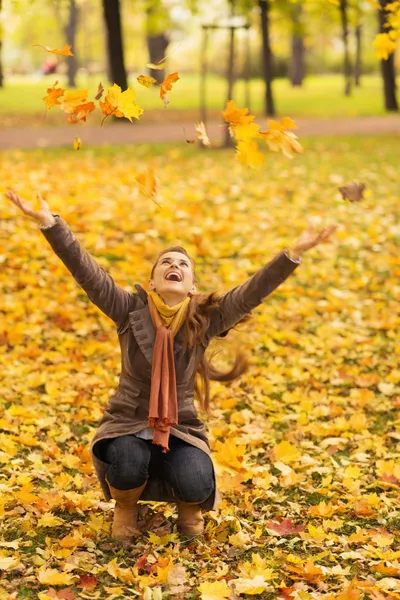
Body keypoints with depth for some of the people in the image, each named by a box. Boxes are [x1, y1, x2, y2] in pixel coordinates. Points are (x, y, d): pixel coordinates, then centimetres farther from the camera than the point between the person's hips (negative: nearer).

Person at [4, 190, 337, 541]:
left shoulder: (206, 318, -7)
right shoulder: (130, 311, -9)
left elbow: (252, 292, -16)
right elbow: (85, 271, -18)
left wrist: (294, 253, -29)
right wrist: (49, 222, -31)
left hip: (181, 428, 1)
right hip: (128, 422, -1)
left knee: (196, 487, -26)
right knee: (129, 467, -34)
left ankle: (189, 507, 15)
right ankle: (125, 507, 5)